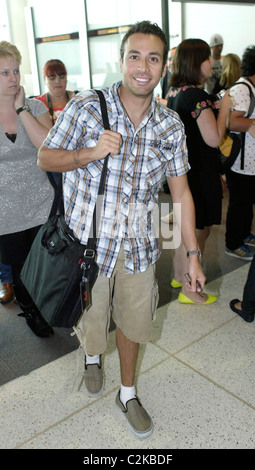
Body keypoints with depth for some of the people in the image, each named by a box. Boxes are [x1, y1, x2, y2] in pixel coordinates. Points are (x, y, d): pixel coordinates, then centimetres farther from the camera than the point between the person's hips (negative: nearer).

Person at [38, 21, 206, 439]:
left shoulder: (171, 126, -2)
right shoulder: (86, 107, -10)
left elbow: (181, 192, 2)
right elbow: (45, 158, -4)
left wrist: (193, 255, 1)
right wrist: (89, 153, -24)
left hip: (139, 248, 2)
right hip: (88, 245, -2)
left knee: (132, 323, 17)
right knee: (91, 321, 18)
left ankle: (128, 393, 44)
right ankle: (92, 356, 56)